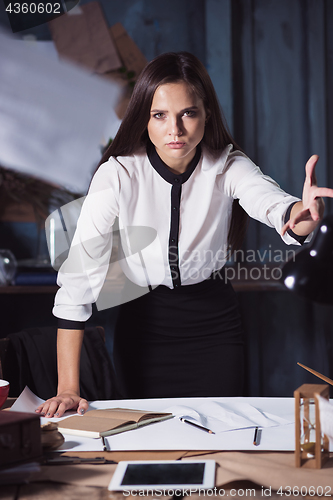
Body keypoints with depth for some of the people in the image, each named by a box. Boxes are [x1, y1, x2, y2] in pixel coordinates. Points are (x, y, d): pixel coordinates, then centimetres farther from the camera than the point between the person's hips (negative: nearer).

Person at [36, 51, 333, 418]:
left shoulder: (228, 167, -13)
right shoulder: (118, 175, -18)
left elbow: (271, 202, -35)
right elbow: (78, 279, -22)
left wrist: (303, 213, -61)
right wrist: (67, 388, -28)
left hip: (215, 325, 1)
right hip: (143, 324, -1)